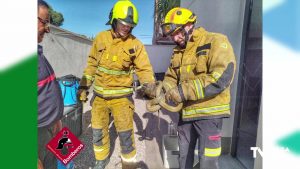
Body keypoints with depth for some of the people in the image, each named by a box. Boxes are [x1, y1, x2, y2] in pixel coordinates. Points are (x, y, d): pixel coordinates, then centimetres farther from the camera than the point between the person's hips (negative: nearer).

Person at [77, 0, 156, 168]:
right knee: (98, 131, 17)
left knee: (126, 134, 2)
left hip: (121, 95, -3)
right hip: (99, 94, 4)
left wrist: (149, 84, -29)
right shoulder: (101, 38, 0)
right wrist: (84, 85, 9)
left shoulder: (135, 44, -9)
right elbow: (92, 64, 8)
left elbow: (144, 69, -9)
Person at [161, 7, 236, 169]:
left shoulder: (216, 42, -12)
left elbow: (221, 78, -24)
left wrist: (184, 91, -26)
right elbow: (170, 78, 11)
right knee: (184, 156, 23)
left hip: (209, 112, -6)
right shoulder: (178, 51, 10)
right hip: (186, 112, 7)